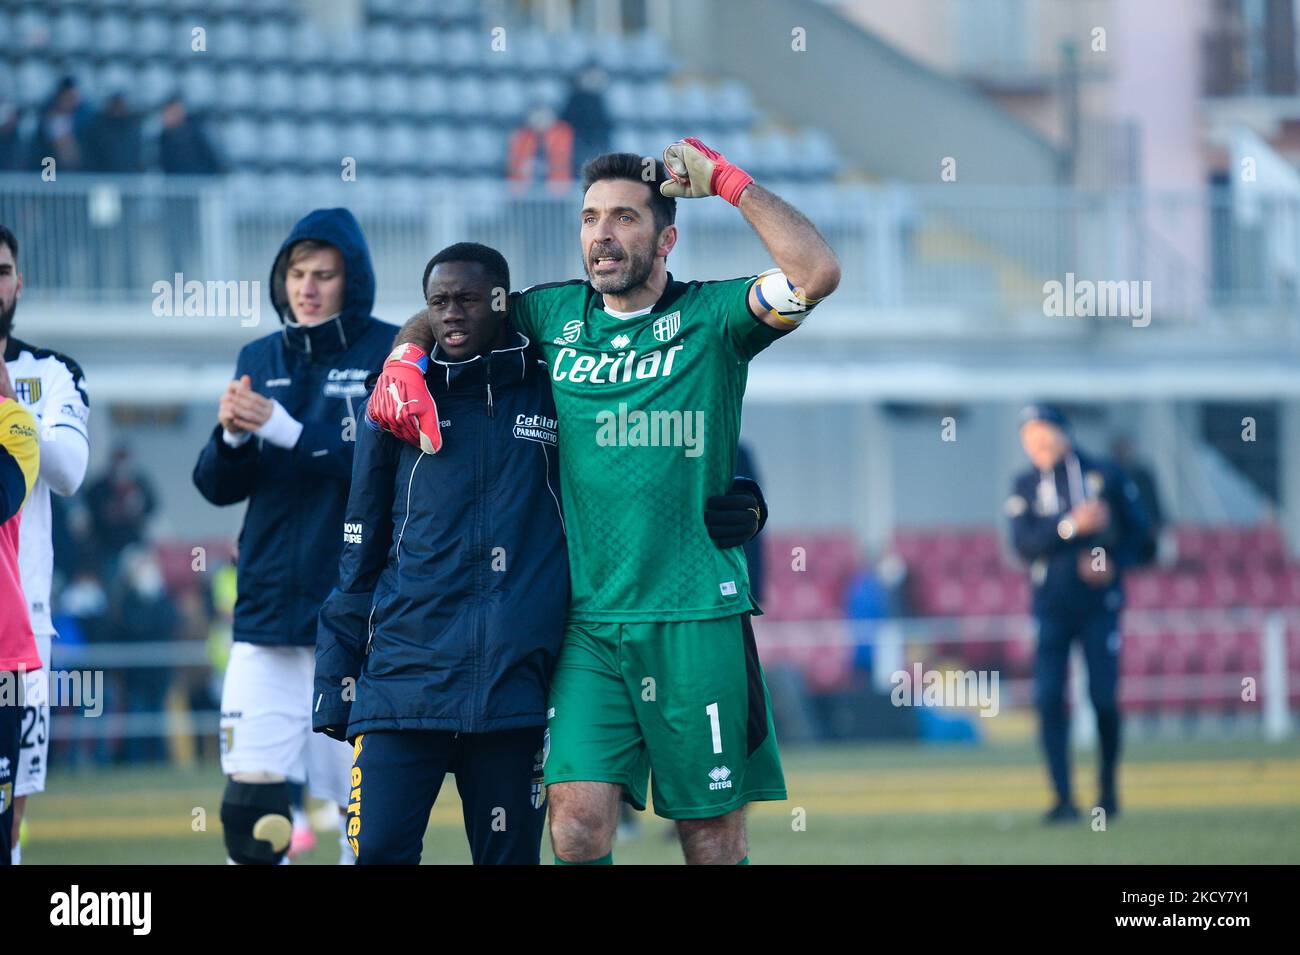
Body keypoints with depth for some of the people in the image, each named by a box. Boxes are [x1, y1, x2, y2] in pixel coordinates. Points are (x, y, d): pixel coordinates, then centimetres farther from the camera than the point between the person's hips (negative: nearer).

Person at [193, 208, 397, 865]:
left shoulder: (393, 356, -1)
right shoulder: (260, 360, 13)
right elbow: (217, 486, 9)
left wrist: (285, 430, -21)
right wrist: (233, 435, -13)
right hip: (268, 615, 3)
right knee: (248, 814, -6)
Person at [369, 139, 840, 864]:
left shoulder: (710, 316, 1)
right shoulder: (556, 314, 11)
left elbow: (817, 273, -15)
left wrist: (725, 179, -10)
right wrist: (404, 359, 4)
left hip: (696, 616, -2)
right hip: (588, 621, 2)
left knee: (714, 835, 3)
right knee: (578, 825, -9)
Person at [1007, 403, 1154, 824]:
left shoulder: (1105, 475, 2)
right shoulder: (1025, 486, 5)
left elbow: (1139, 529, 6)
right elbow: (1024, 543, -9)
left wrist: (1114, 562, -11)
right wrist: (1071, 525, -22)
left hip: (1099, 602, -1)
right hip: (1051, 605, 1)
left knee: (1104, 697, -3)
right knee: (1048, 698, -8)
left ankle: (1109, 788, 18)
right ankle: (1063, 798, -6)